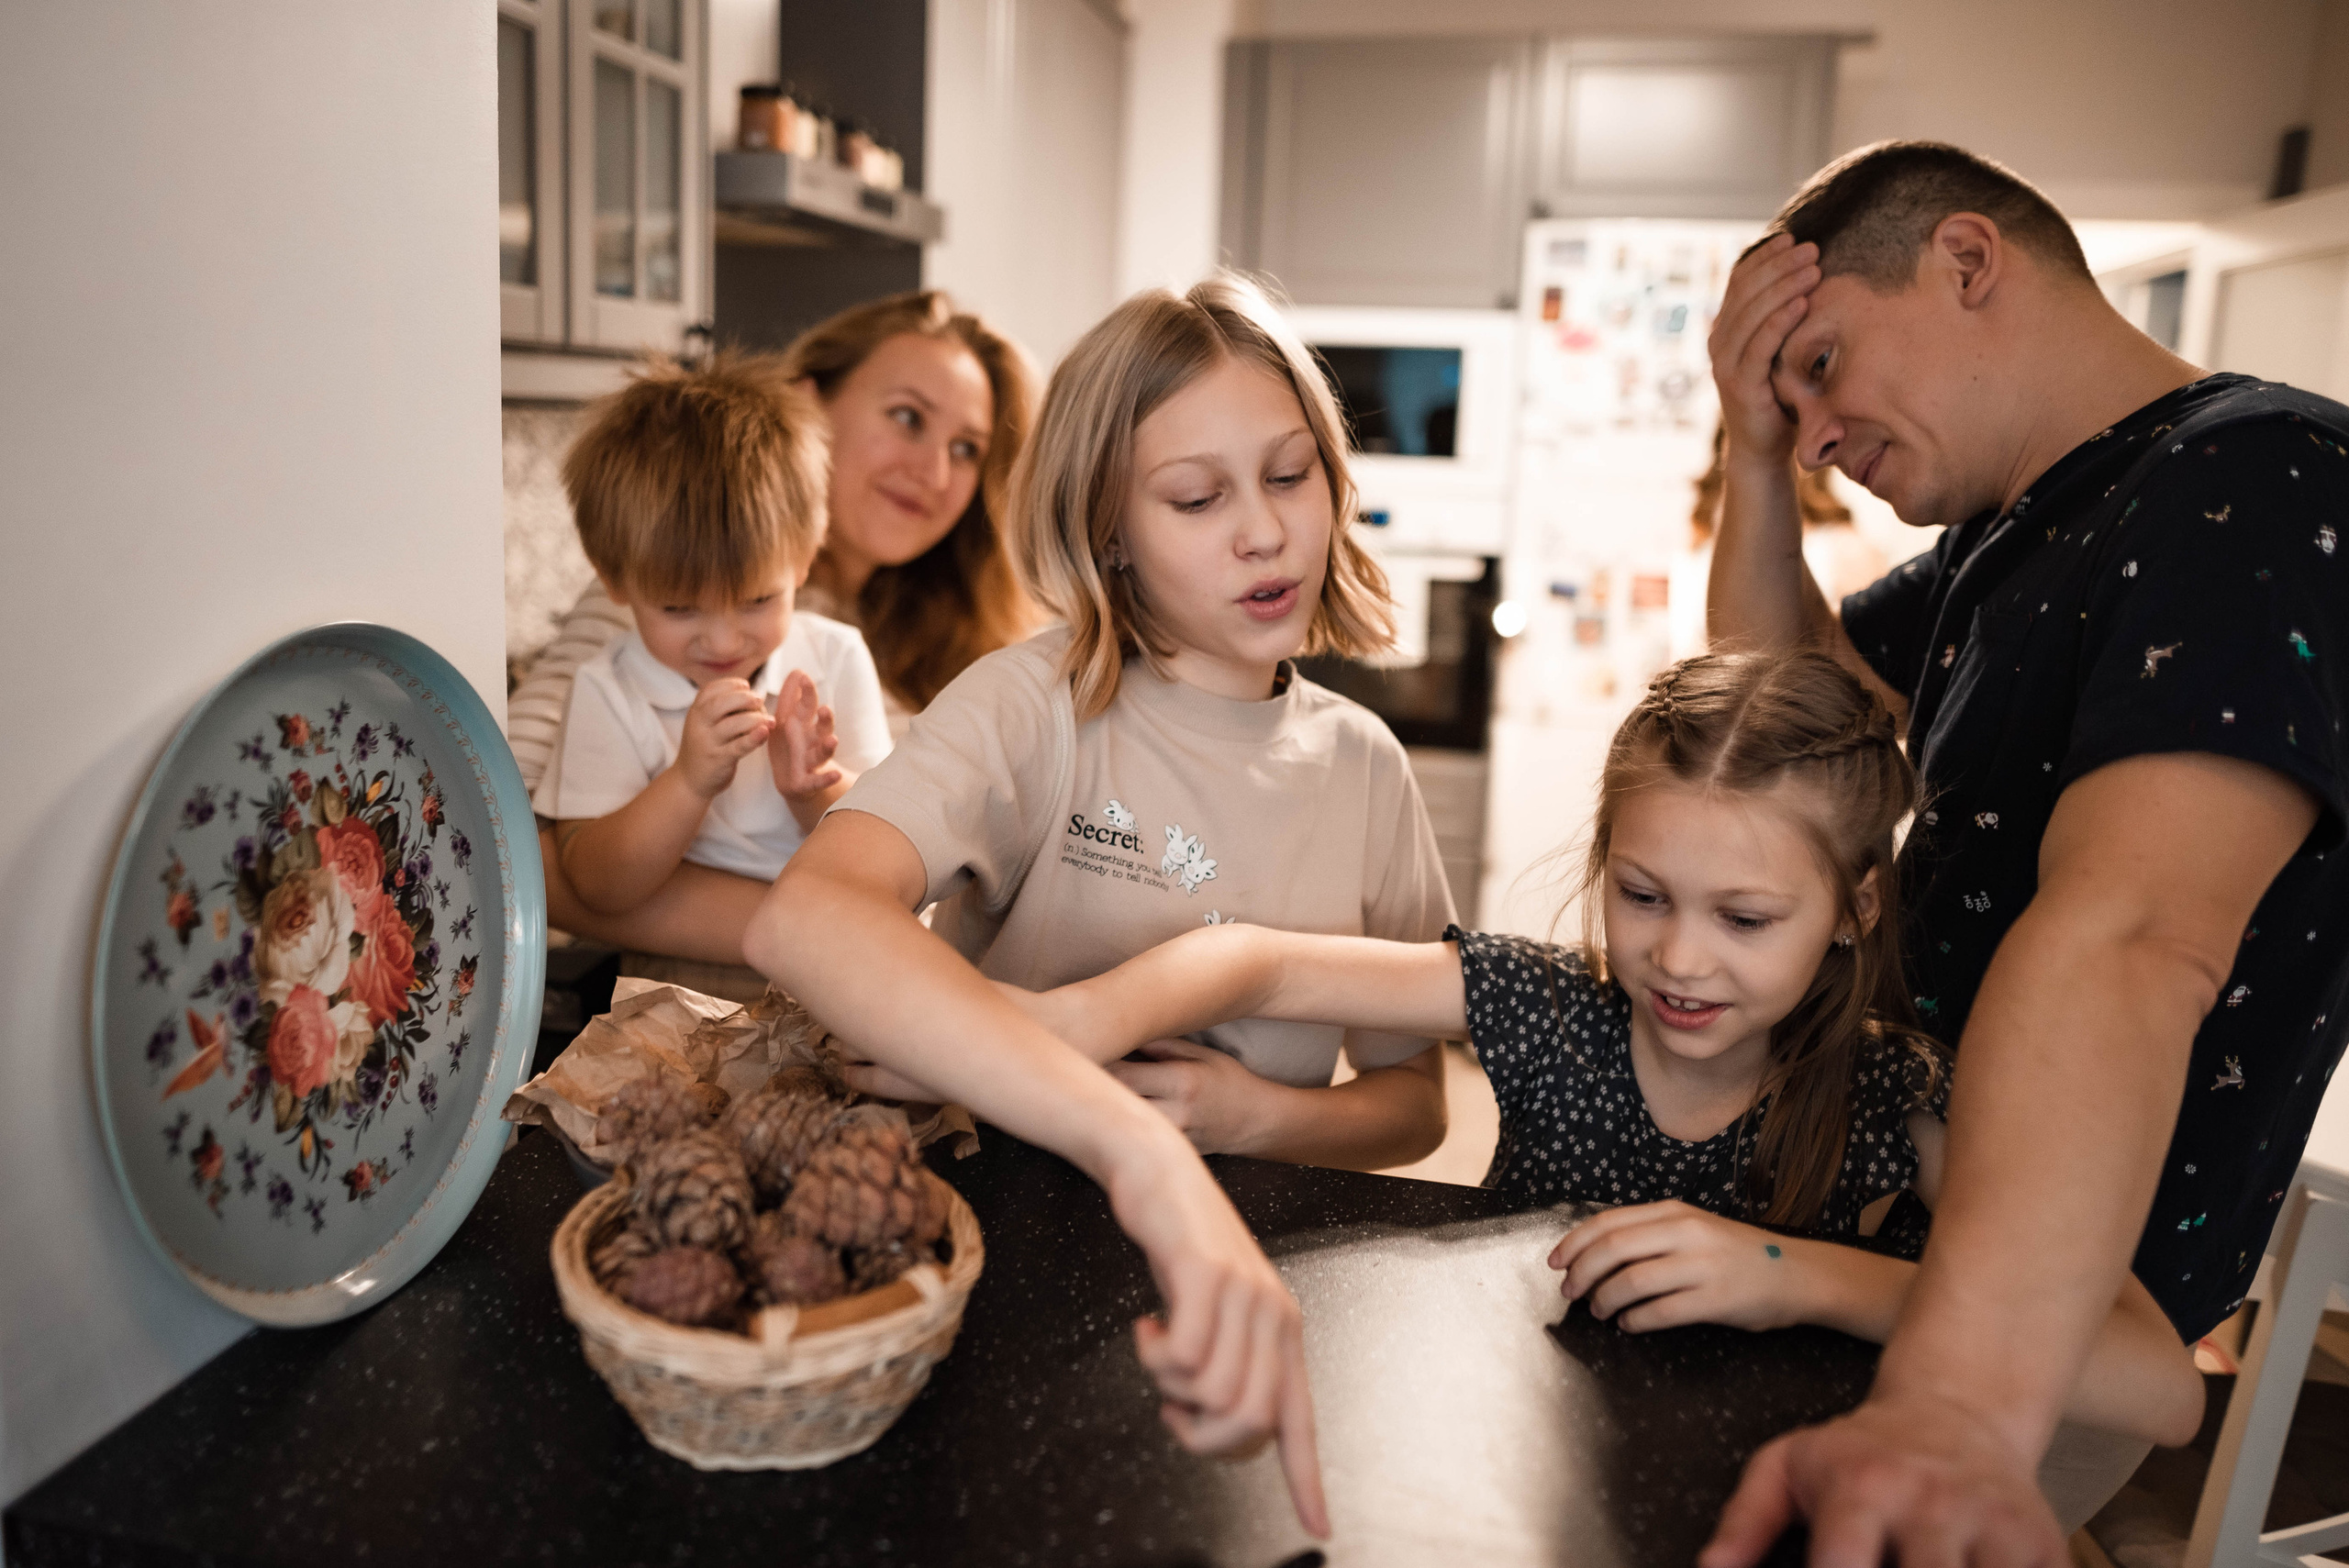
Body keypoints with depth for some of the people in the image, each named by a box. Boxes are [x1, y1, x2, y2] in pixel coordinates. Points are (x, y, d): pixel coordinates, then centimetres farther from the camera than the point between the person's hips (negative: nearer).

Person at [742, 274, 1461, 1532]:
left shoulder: (1361, 766, 3)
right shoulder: (1038, 706, -12)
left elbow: (1414, 1105, 10)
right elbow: (803, 920, -32)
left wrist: (1260, 1119, -12)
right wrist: (1140, 1153, -43)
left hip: (1250, 1266, 3)